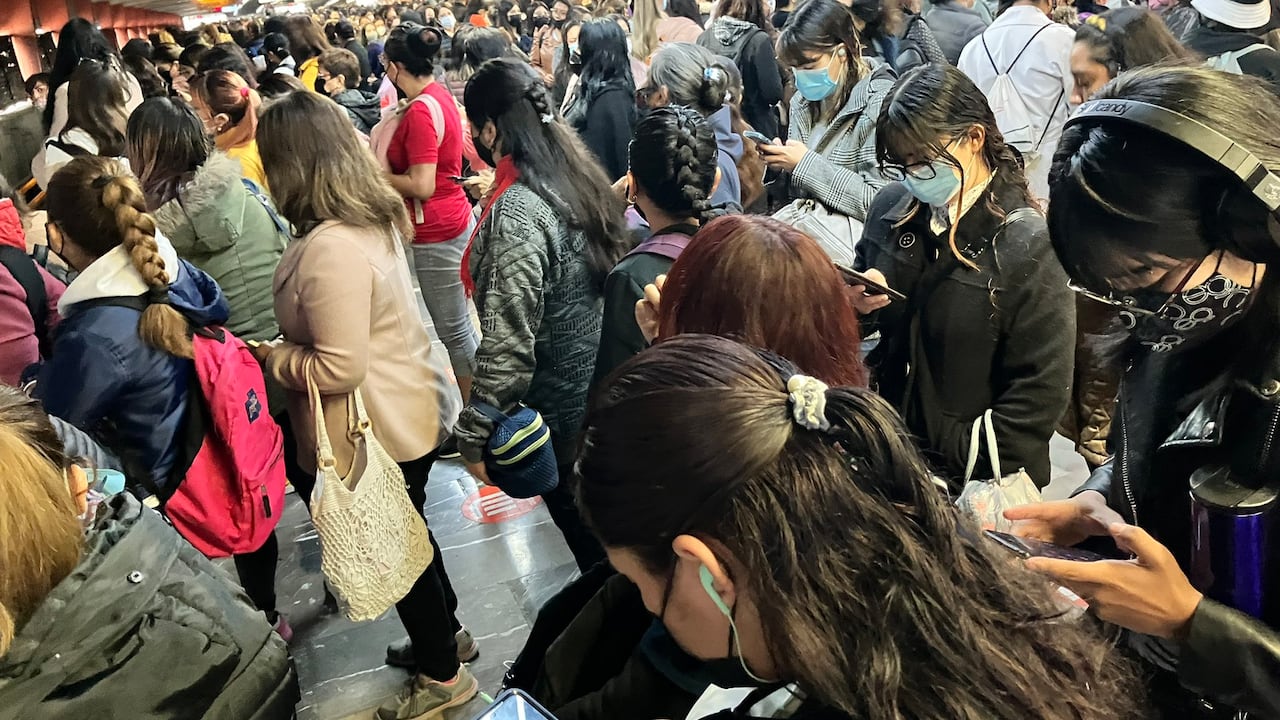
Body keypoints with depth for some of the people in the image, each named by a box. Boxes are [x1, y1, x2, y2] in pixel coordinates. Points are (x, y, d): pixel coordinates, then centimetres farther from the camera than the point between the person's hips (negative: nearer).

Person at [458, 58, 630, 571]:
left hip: (558, 411, -8)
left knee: (586, 540, 14)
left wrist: (474, 436, -18)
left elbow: (508, 344, -29)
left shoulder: (516, 212, -28)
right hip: (603, 392, 8)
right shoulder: (580, 176, -2)